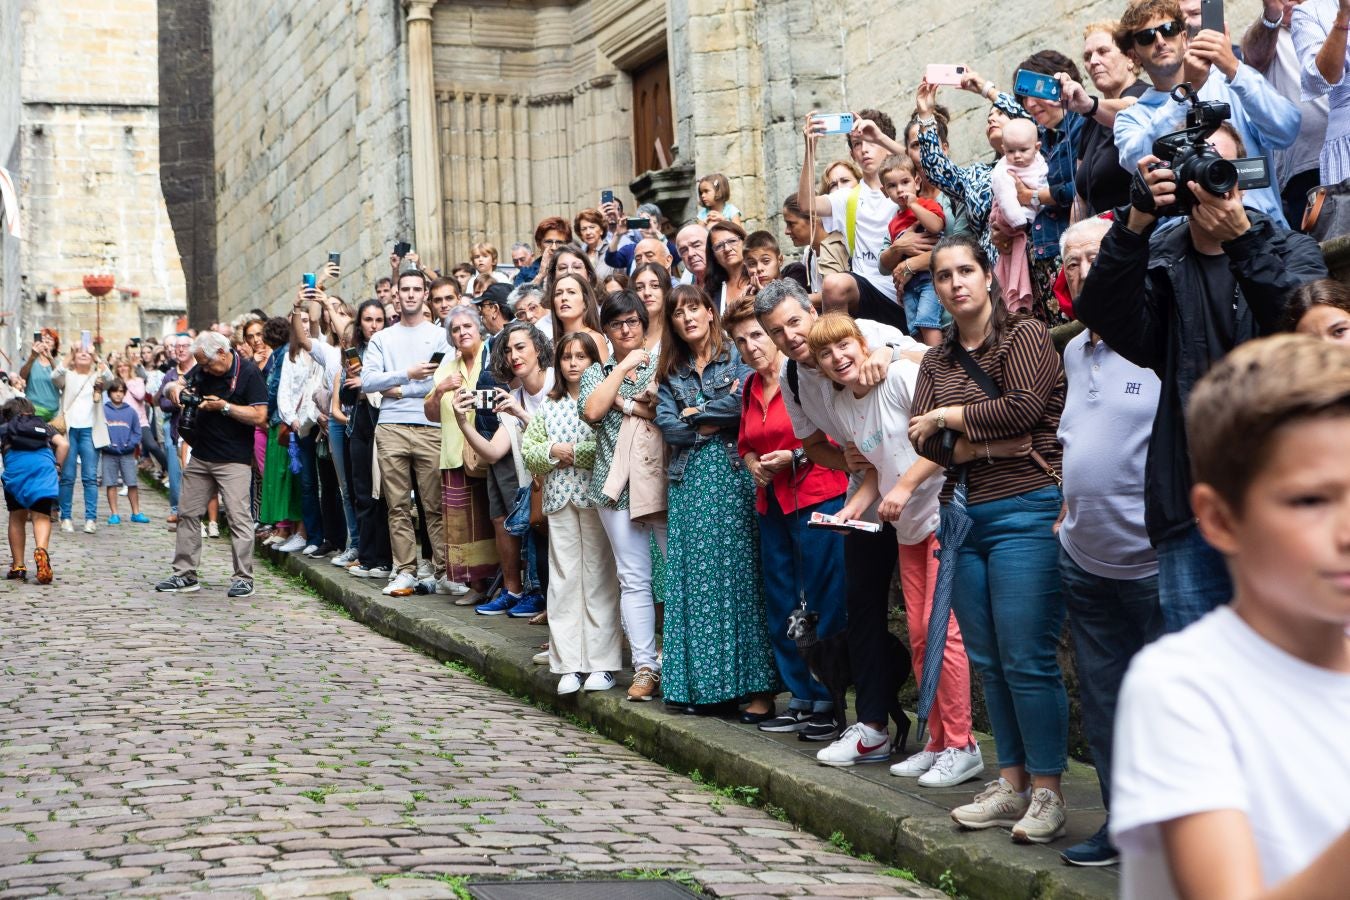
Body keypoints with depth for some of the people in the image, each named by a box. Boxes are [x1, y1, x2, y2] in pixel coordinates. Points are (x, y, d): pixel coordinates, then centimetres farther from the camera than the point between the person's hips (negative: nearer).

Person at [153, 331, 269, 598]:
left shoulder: (248, 373, -11)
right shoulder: (203, 369, 8)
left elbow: (259, 416, -16)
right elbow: (178, 384, 21)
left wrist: (224, 406, -18)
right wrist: (175, 388, -3)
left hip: (234, 459, -7)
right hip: (201, 455, 7)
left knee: (238, 516, -9)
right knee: (188, 513, 8)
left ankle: (243, 578, -4)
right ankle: (185, 574, 16)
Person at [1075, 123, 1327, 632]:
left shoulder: (1291, 251, 8)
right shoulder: (1159, 263, 11)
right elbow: (1111, 323, -11)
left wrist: (1241, 238, -25)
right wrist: (1136, 225, -22)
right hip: (1191, 505, 1)